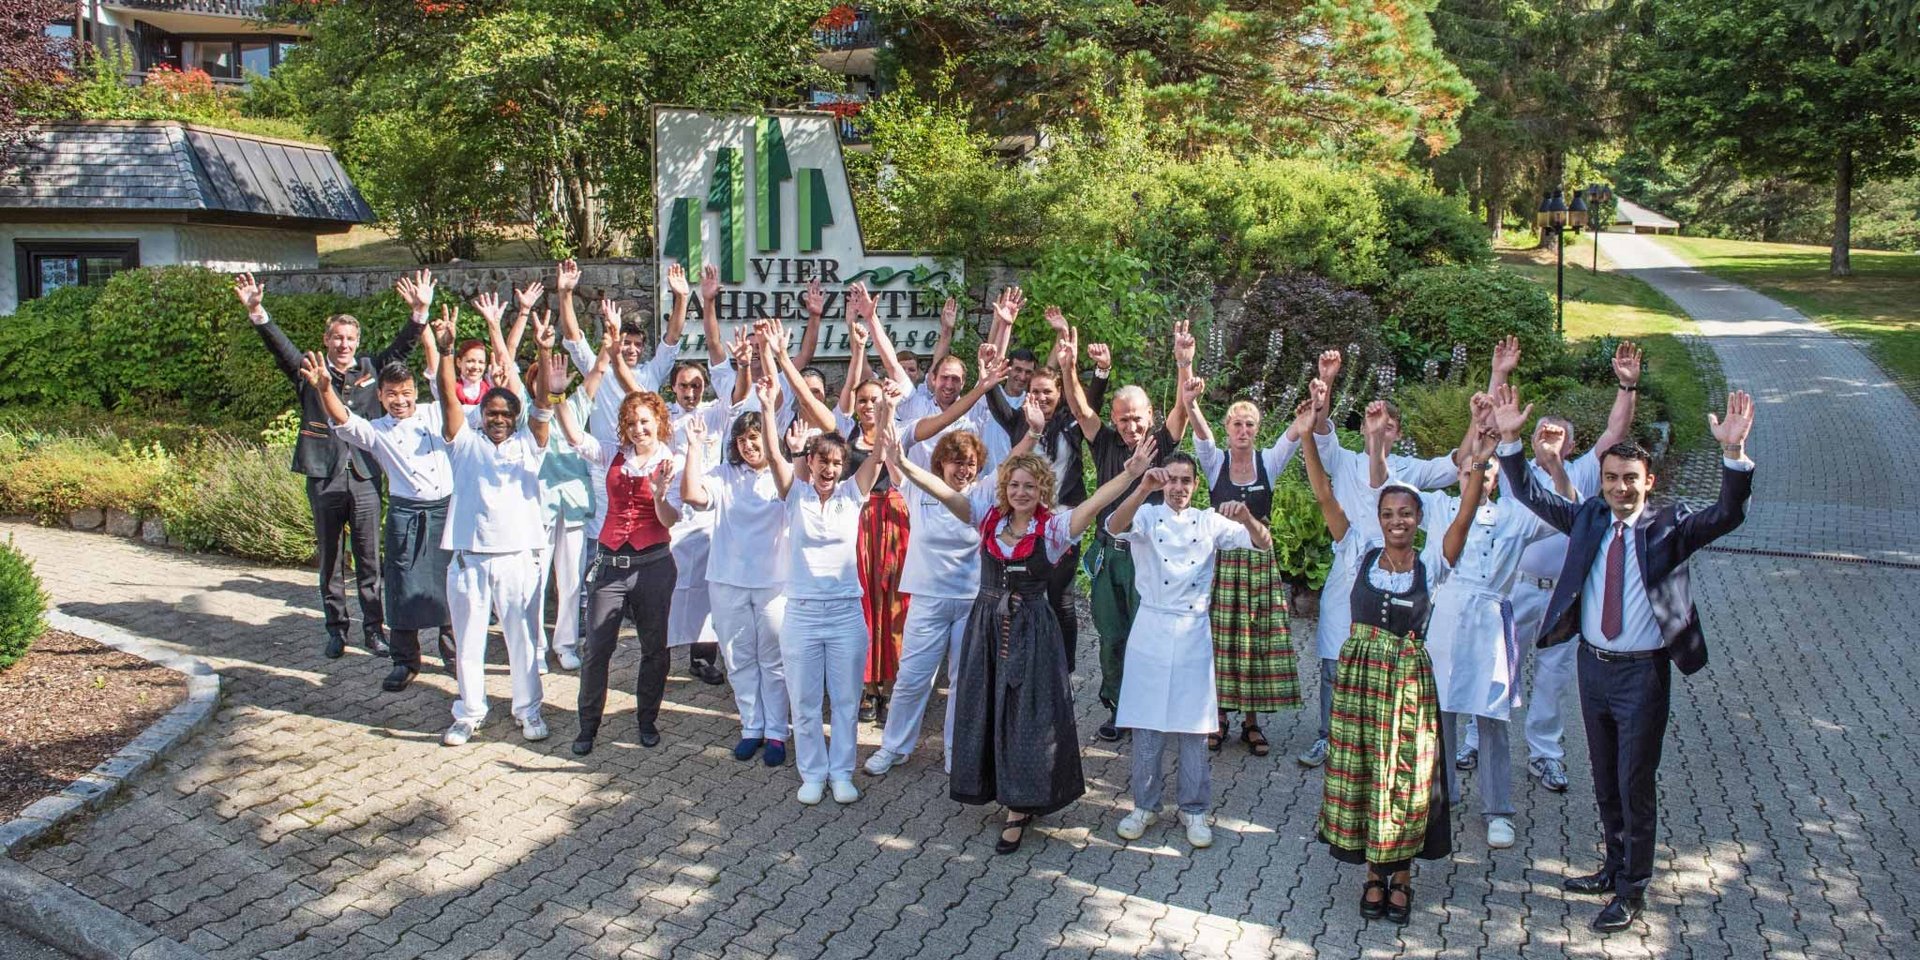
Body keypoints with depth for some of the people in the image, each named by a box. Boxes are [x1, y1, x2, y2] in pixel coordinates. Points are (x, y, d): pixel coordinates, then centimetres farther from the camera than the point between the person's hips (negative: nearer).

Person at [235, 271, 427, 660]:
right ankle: (336, 629, 19)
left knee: (369, 559, 4)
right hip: (324, 477, 0)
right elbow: (279, 345, -6)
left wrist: (419, 313, -16)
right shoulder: (309, 372, 5)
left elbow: (402, 347, 0)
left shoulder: (371, 368, 8)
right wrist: (256, 312, -22)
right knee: (329, 558, 9)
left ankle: (374, 628, 12)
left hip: (365, 476, 0)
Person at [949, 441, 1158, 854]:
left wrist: (1130, 473, -35)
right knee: (985, 709, 10)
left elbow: (1093, 503, -21)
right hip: (986, 626, 4)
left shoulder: (1053, 528, -7)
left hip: (1031, 630, -4)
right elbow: (944, 493, -3)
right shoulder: (989, 520, 3)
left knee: (1026, 712, 0)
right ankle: (1016, 800, 27)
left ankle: (1019, 810, 9)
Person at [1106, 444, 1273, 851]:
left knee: (1193, 726, 5)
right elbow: (1115, 526, -23)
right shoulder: (1147, 516, 0)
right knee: (1147, 725, 4)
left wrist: (1245, 516, -28)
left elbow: (1264, 543, -5)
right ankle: (1145, 805, 19)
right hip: (1151, 631, -1)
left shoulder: (1210, 522, 6)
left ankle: (1194, 809, 18)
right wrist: (1143, 488, -41)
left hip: (1193, 634, 1)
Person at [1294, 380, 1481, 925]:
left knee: (1404, 777, 6)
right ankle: (1374, 872, 23)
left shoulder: (1431, 563, -4)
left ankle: (1401, 873, 24)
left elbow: (1467, 512, -16)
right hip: (1357, 674, 1)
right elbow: (1324, 497, -8)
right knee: (1358, 773, 7)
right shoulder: (1361, 551, 0)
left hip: (1407, 681, -1)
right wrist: (1306, 436, -19)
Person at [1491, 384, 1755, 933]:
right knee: (1605, 780, 18)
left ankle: (1632, 891, 18)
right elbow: (1530, 495, 1)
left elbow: (1727, 516, -22)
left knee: (1635, 783, 3)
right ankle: (1615, 867, 37)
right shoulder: (1589, 519, 2)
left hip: (1642, 672, -4)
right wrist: (1509, 439, -12)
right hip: (1593, 663, 4)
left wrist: (1733, 452, -37)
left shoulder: (1668, 527, -8)